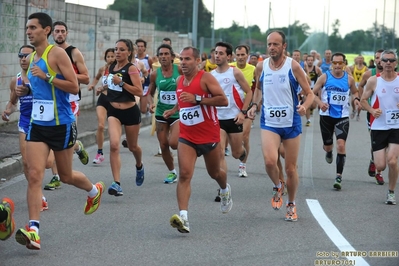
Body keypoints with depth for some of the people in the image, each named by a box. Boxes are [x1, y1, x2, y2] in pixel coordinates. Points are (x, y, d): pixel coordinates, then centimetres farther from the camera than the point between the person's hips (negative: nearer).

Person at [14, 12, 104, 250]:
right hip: (38, 124, 6)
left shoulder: (57, 54, -12)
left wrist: (46, 77, -24)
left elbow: (74, 87, -17)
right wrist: (26, 90, 4)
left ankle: (94, 190, 45)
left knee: (66, 176, 12)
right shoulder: (31, 58, 10)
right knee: (34, 175, -10)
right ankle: (33, 231, -16)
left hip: (61, 125, -6)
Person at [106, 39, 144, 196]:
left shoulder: (131, 68, -12)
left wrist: (121, 83, -27)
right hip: (113, 111, 4)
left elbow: (139, 92, -22)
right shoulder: (111, 67, 6)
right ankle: (116, 183, -20)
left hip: (130, 111, -3)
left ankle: (139, 166, 52)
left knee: (132, 147, 16)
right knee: (114, 145, -18)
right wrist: (104, 89, 13)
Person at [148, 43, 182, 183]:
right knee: (163, 146, 5)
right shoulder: (155, 74, 0)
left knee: (173, 143, -20)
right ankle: (172, 172, 27)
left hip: (178, 112, -3)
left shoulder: (179, 70, -9)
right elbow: (150, 93, 13)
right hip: (161, 113, 3)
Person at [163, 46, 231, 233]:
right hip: (187, 137, 4)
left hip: (209, 135, -4)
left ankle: (225, 190, 53)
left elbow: (223, 100, -20)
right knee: (184, 174, -15)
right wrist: (174, 110, 11)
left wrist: (197, 99, -26)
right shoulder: (180, 81, 9)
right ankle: (183, 217, -26)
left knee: (214, 173, 17)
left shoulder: (206, 78, -12)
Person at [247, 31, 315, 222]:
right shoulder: (261, 66, 1)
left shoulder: (293, 66, -8)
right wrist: (254, 105, 3)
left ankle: (291, 205, 28)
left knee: (290, 168, 7)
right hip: (269, 123, 1)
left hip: (291, 124, -1)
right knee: (269, 160, -23)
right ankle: (277, 187, 9)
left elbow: (309, 93, -5)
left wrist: (304, 106, -25)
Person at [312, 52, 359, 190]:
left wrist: (356, 98, -5)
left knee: (341, 145, -16)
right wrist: (320, 102, -19)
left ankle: (339, 177, -10)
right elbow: (313, 93, 0)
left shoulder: (349, 79, 0)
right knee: (328, 145, 11)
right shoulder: (324, 77, -4)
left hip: (342, 117, -1)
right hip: (326, 115, 1)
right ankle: (328, 152, 53)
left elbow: (354, 92, 18)